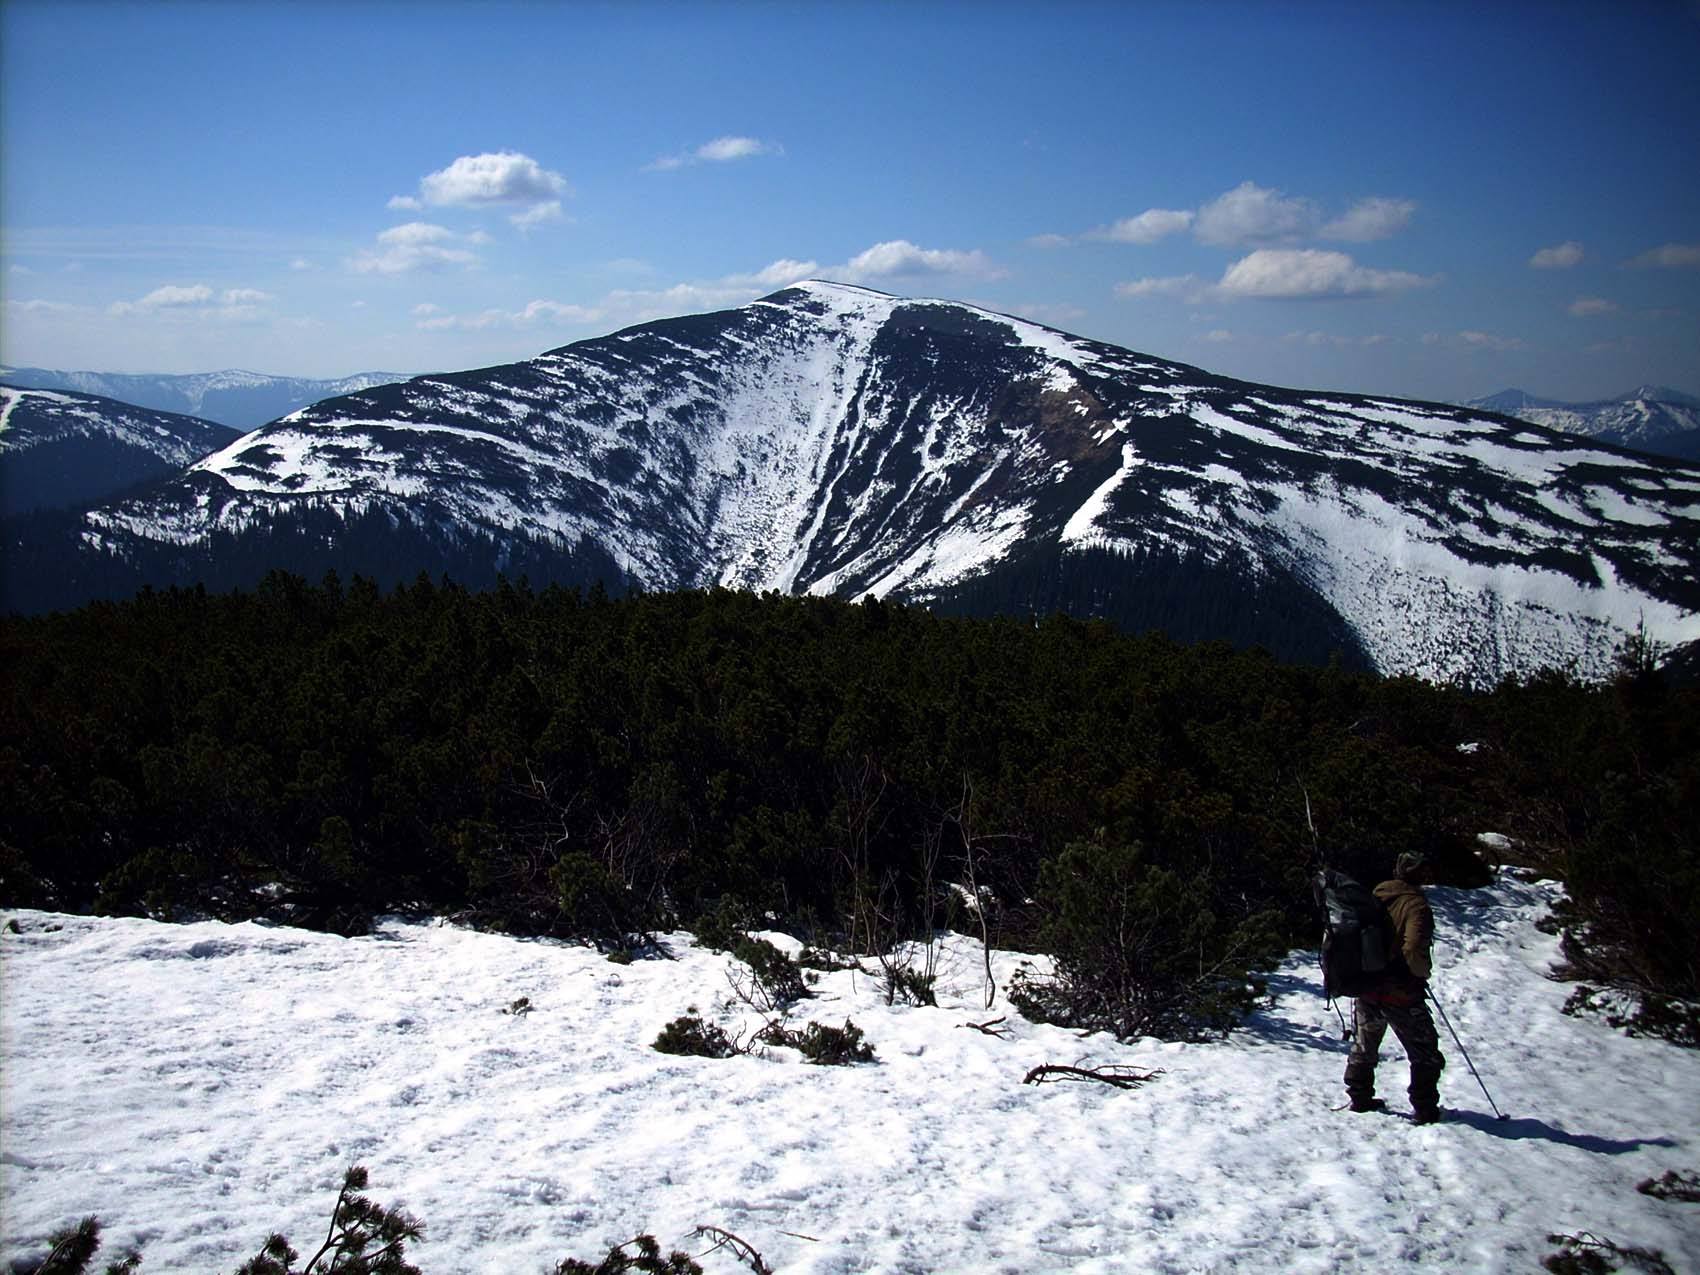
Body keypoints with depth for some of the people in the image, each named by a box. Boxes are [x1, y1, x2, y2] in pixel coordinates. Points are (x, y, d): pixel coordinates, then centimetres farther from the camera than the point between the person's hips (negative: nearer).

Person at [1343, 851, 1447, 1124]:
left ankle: (1360, 1099, 28)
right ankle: (1425, 1110, 9)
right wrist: (1424, 971, -9)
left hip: (1364, 988, 6)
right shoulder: (1415, 904, -16)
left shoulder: (1374, 897, 3)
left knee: (1364, 1047, 24)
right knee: (1425, 1055, 10)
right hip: (1401, 993, -6)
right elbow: (1414, 950, -28)